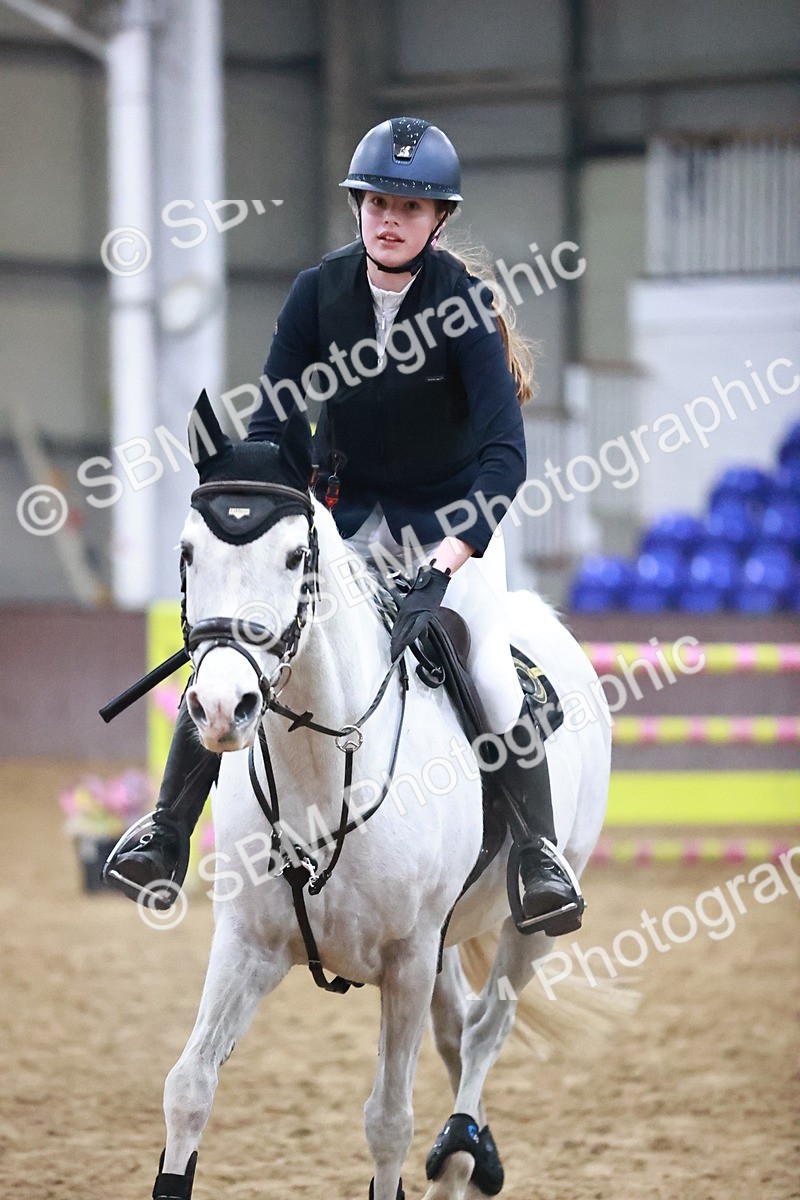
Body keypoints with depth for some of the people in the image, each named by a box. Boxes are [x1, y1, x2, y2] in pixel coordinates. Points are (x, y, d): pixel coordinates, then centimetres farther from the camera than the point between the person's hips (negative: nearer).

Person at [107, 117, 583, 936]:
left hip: (451, 516, -3)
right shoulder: (319, 293, -12)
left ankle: (540, 857, -7)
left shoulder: (464, 304, -21)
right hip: (342, 510, 3)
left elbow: (505, 452, -27)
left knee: (490, 674, -21)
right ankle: (166, 833, -5)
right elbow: (270, 420, -8)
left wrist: (449, 560, -39)